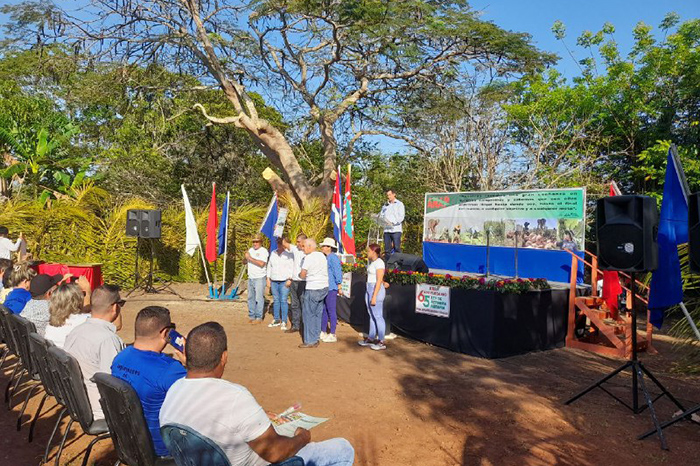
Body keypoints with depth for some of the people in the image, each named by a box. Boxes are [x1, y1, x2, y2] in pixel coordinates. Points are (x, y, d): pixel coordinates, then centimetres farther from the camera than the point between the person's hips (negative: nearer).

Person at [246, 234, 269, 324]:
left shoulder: (263, 251, -7)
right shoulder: (251, 250, 15)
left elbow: (261, 264, -21)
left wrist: (250, 258, -17)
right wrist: (246, 257, -4)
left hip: (259, 278, -7)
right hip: (250, 278, 7)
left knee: (259, 298, -6)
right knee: (250, 298, 10)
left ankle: (259, 318, -1)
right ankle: (251, 316, 17)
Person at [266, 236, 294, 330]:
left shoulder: (289, 253, -3)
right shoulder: (273, 253, 14)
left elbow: (291, 267, -6)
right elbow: (269, 266, 18)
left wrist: (289, 279, -13)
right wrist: (268, 278, 12)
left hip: (284, 281, -5)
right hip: (274, 281, 5)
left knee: (283, 301, -6)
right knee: (276, 300, 9)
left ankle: (284, 322, 0)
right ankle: (276, 320, 17)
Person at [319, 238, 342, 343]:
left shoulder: (333, 258, -15)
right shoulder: (325, 257, 16)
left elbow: (338, 272, -17)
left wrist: (339, 284, -14)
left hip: (331, 288, -10)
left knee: (331, 311, -4)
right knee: (323, 310, 15)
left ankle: (332, 335, 3)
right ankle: (323, 332, 26)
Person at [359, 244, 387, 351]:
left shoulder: (379, 263, -13)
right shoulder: (372, 262, 15)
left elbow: (379, 281, -17)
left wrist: (374, 296, -19)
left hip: (376, 290, -9)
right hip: (369, 289, 10)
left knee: (378, 316, -5)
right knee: (372, 315, 15)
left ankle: (381, 342, 2)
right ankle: (371, 339, 23)